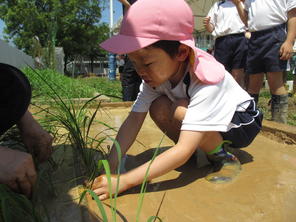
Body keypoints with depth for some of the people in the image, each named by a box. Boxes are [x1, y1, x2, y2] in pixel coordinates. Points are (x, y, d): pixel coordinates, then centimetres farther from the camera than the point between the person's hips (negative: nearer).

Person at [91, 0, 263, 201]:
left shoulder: (206, 82, -36)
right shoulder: (156, 72, -16)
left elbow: (183, 150, -40)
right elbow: (133, 120, -19)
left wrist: (124, 181, -41)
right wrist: (110, 167, -28)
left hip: (242, 122, -5)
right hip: (203, 116, 6)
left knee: (180, 110, -33)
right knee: (158, 107, -21)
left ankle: (223, 158, -8)